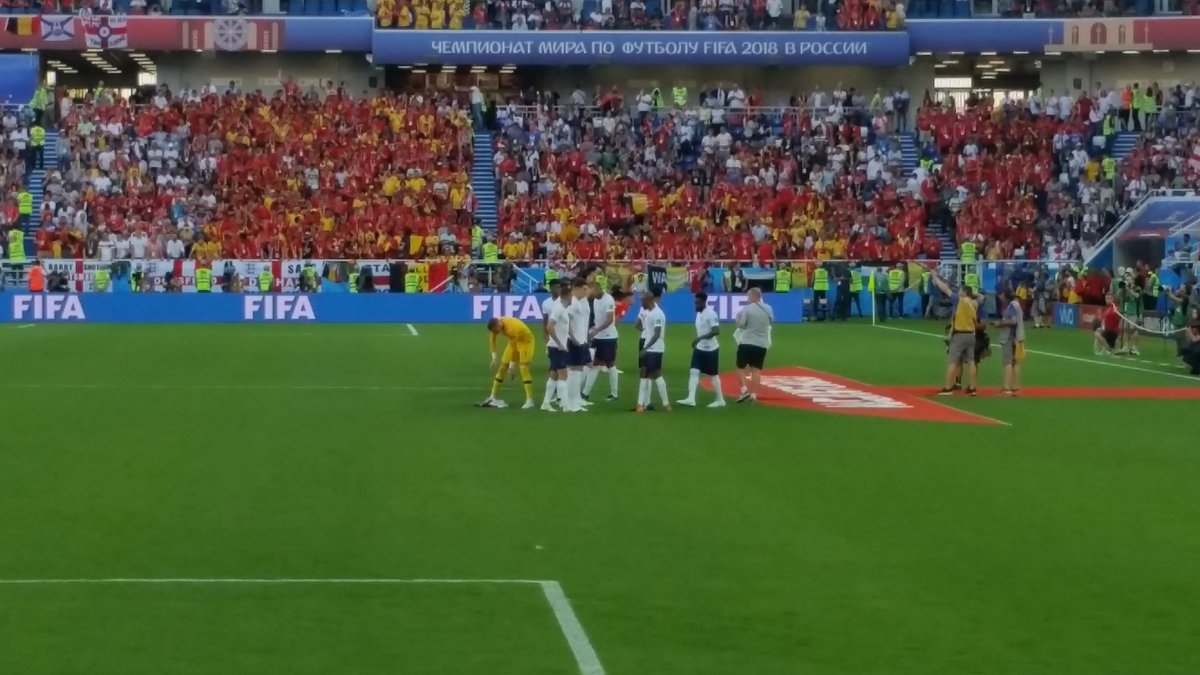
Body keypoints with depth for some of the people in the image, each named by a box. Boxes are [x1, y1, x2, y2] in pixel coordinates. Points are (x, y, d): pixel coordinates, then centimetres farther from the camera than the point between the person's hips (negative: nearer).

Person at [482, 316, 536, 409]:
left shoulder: (512, 328, -37)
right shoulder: (496, 324, -15)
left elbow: (514, 347, -30)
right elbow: (492, 339, 2)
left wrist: (511, 367, -24)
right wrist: (494, 357, -1)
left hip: (526, 341, -7)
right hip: (514, 342, 7)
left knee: (524, 368, -21)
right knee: (502, 367, 4)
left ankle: (530, 400, -21)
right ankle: (492, 397, 12)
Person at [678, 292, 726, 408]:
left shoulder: (711, 314, -18)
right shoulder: (699, 313, 9)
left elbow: (717, 331, -25)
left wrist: (700, 338, -29)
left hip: (710, 349, -8)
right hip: (699, 348, 8)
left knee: (713, 375, 3)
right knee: (693, 372, -5)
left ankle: (720, 400, 16)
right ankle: (691, 399, -10)